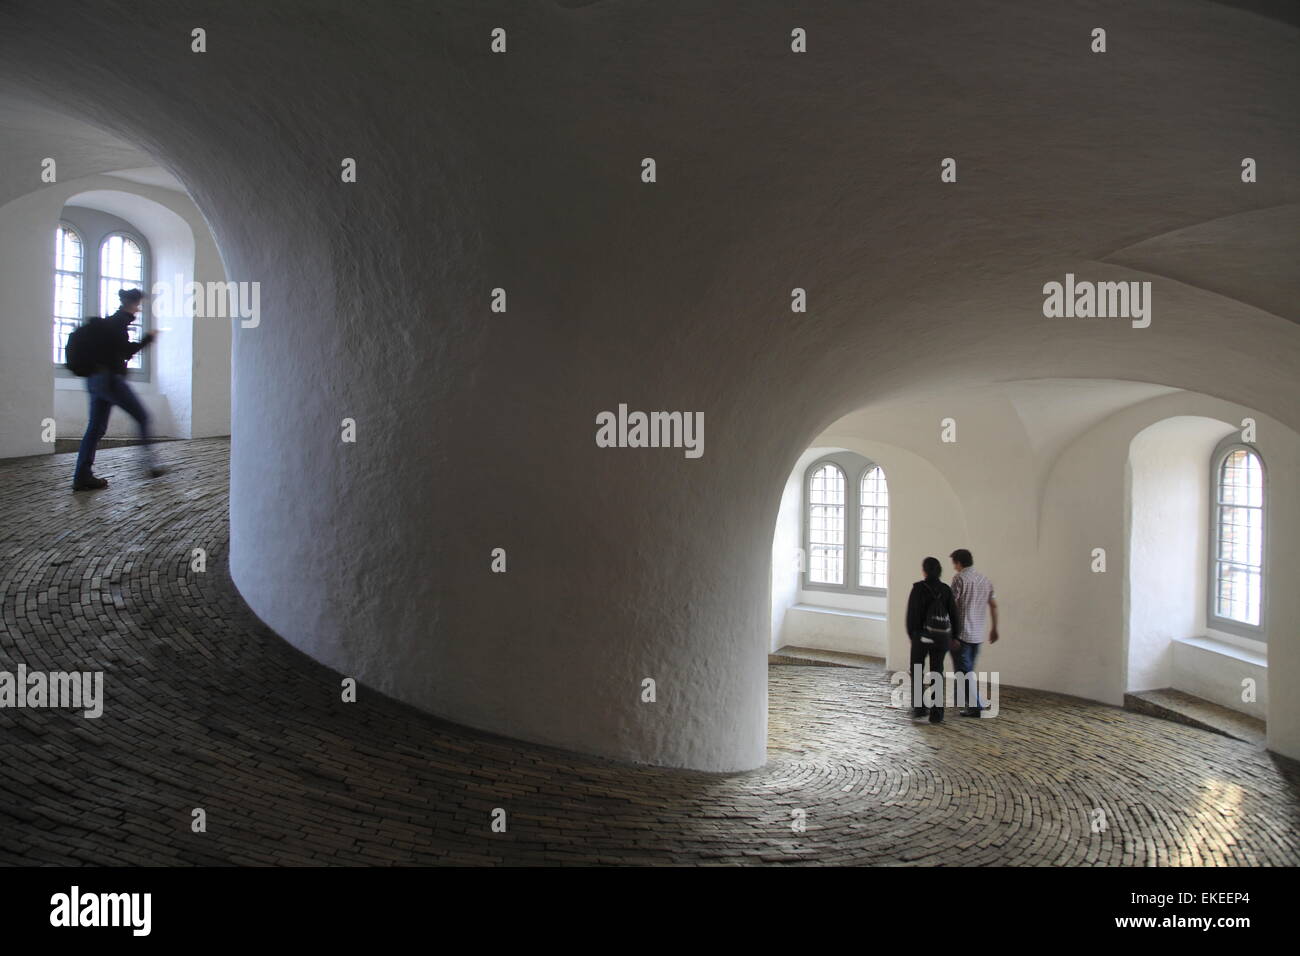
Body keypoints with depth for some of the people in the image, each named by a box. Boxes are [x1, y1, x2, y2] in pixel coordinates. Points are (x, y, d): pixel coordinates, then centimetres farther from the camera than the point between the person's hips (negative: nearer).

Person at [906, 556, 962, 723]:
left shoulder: (918, 588, -11)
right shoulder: (946, 589, 0)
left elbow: (912, 613, -11)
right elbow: (954, 613, 0)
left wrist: (911, 634, 4)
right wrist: (954, 635, 11)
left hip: (922, 635, -3)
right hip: (941, 636, 3)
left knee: (917, 671, 16)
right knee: (937, 673, 11)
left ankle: (919, 708, 13)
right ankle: (936, 713, 5)